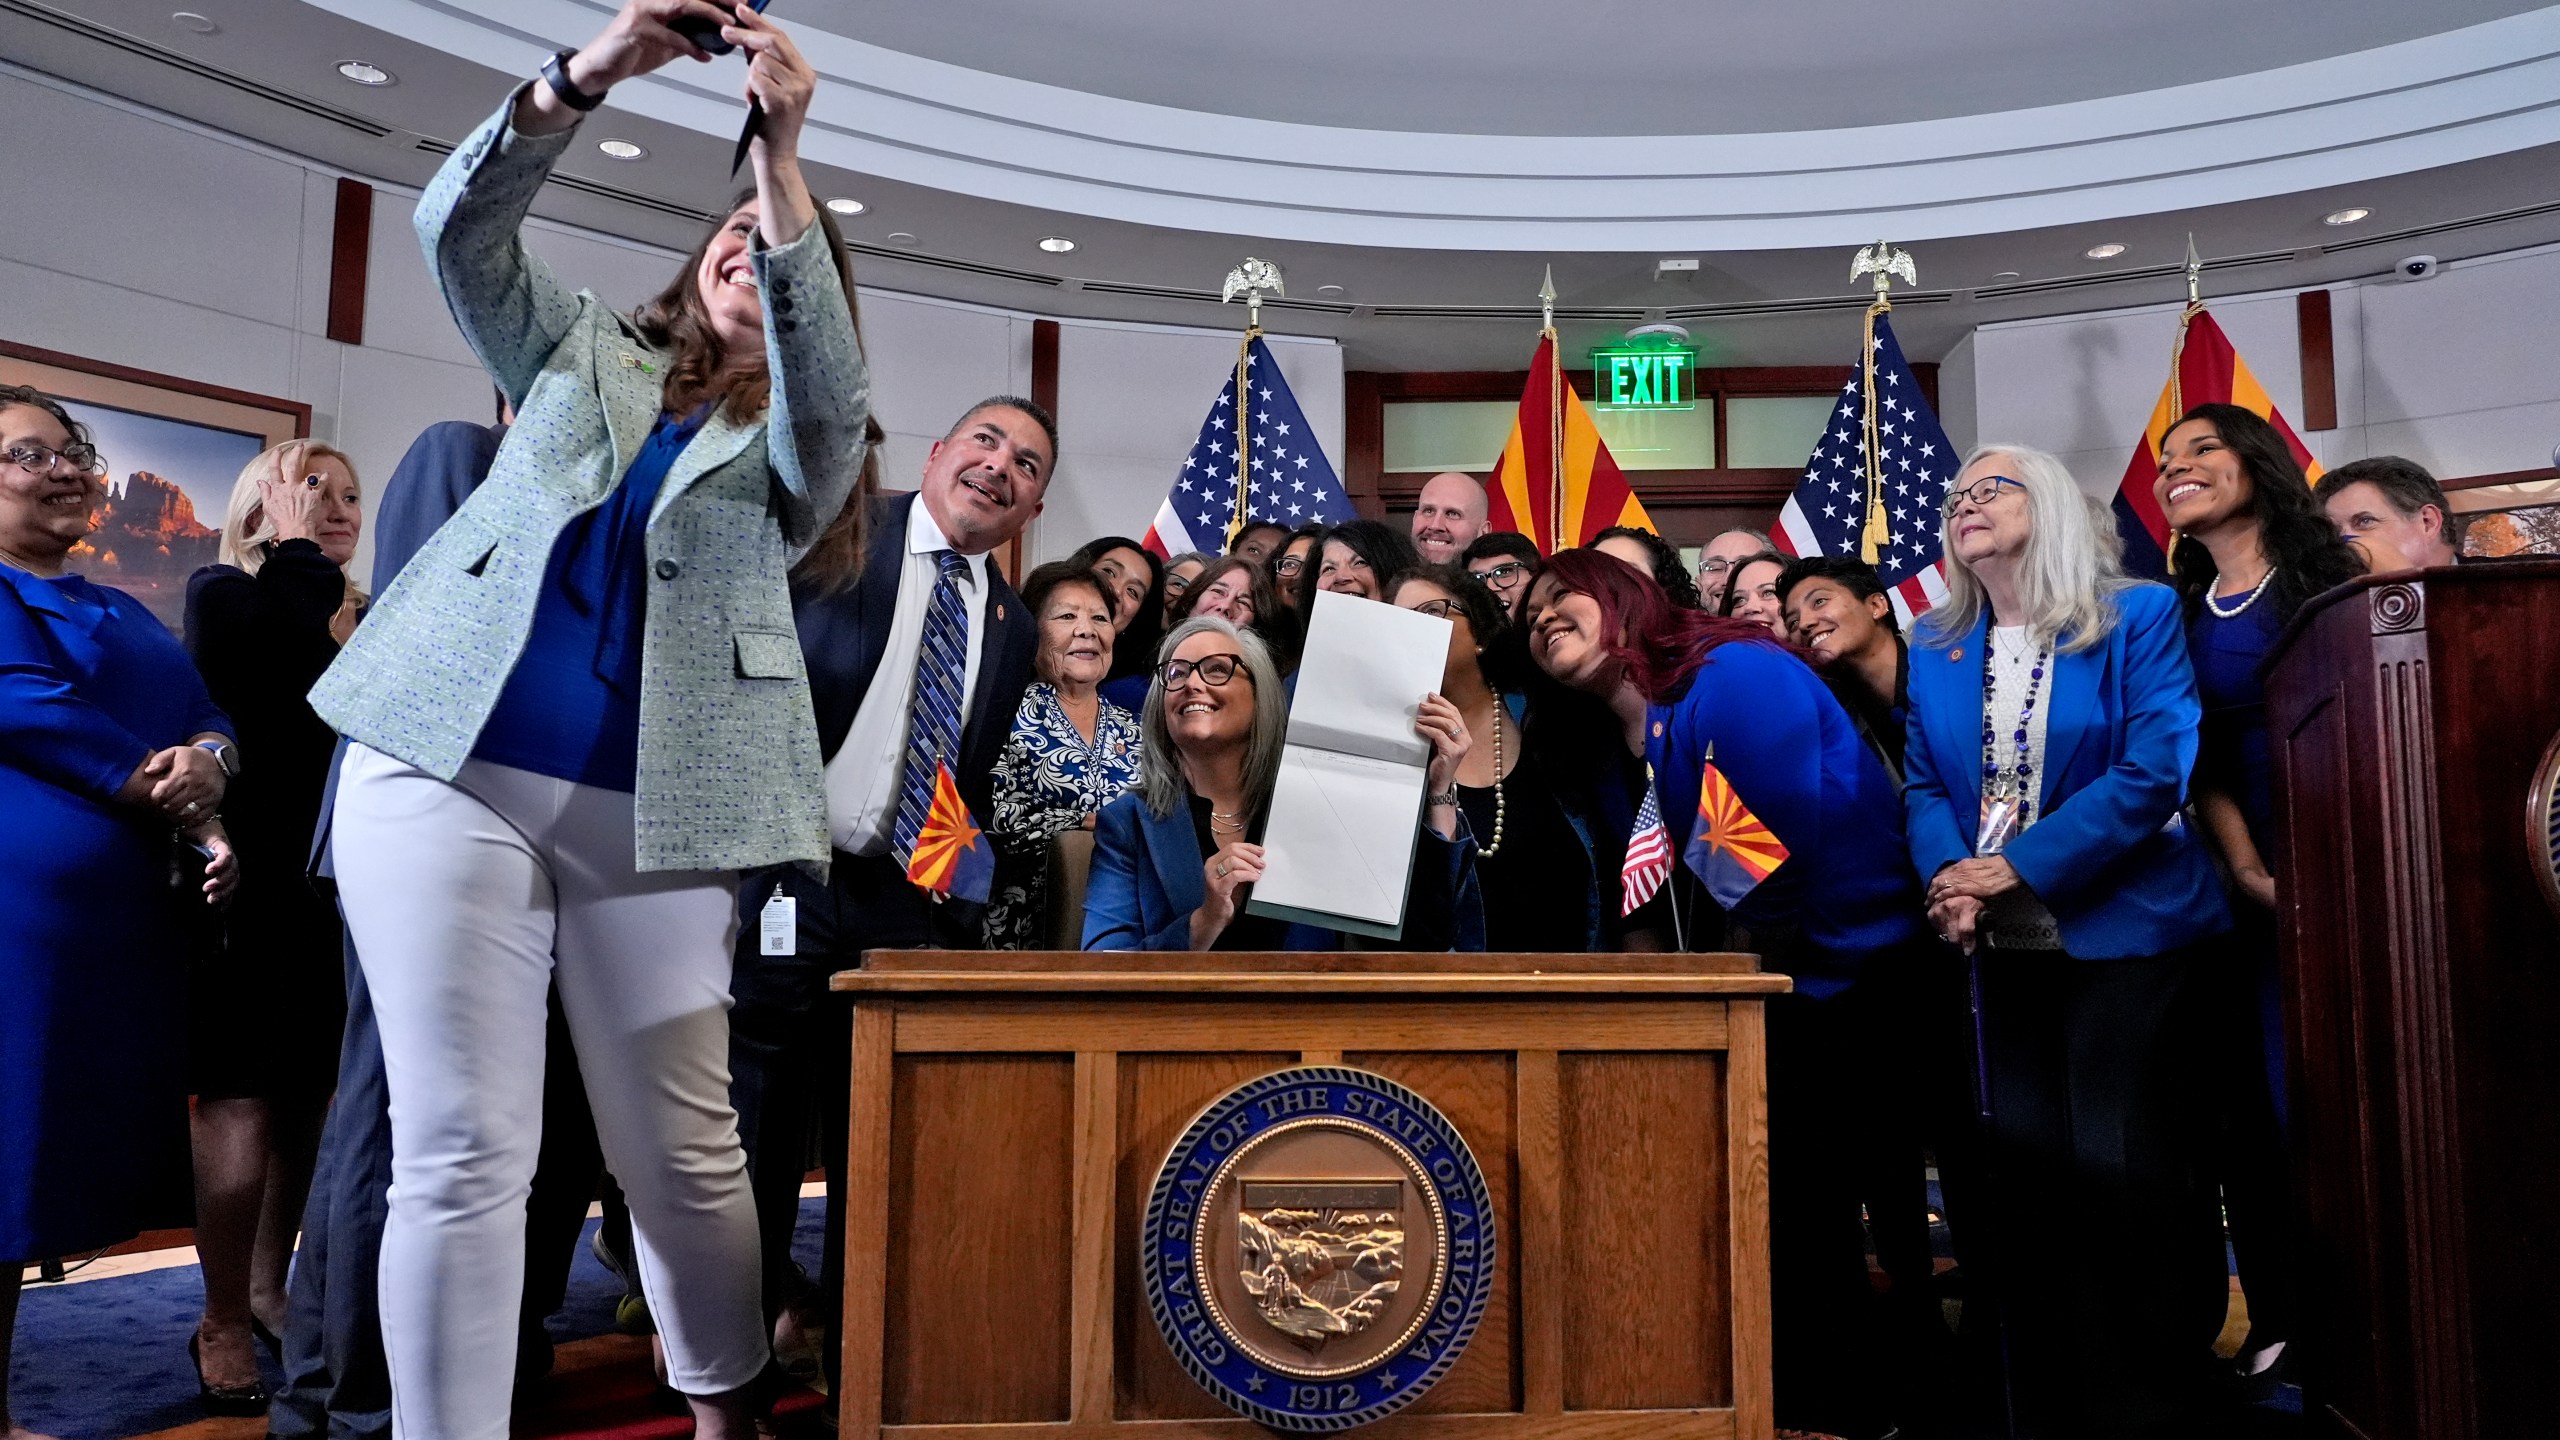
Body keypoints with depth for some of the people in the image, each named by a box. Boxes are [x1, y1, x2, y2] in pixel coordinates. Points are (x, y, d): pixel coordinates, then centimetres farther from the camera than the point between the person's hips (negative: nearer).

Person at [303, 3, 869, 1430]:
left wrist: (782, 149, -16)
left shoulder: (799, 437, 14)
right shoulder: (582, 351, 19)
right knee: (462, 1151, -3)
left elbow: (825, 377, -8)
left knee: (684, 1155, 4)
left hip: (652, 812, 0)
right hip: (446, 766, 1)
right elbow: (461, 227, 5)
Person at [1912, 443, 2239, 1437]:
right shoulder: (1934, 646, 10)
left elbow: (2153, 770, -15)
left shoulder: (2139, 617, -5)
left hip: (2126, 932, -5)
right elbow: (1924, 783, 5)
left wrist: (2019, 868, -21)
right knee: (2022, 1173, 9)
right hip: (2002, 946, 5)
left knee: (2126, 1174, -4)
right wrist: (1949, 876, -15)